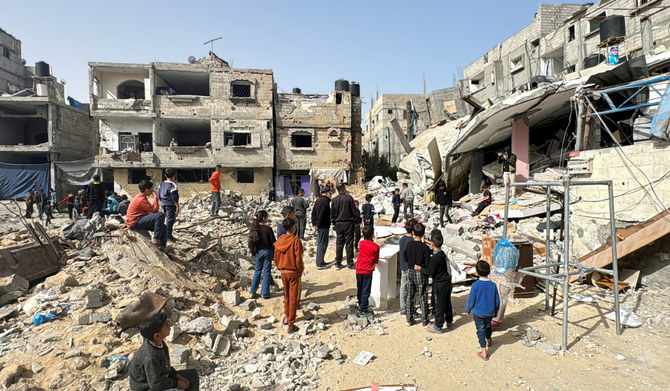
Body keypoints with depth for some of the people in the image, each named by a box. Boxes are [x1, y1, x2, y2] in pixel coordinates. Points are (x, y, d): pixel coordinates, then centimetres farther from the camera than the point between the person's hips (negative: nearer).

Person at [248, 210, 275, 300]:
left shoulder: (253, 228, -5)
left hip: (258, 252, 4)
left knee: (257, 271, 17)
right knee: (266, 272, 6)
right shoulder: (268, 229, -16)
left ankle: (252, 292, 20)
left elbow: (251, 242, 1)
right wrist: (275, 252, 3)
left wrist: (253, 253, 13)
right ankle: (265, 293, 12)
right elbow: (273, 242, -11)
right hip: (267, 251, -4)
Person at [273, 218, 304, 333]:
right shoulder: (296, 240, -17)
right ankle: (290, 325, 8)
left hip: (283, 272, 5)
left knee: (287, 296, 24)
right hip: (294, 272, -5)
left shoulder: (279, 240, 0)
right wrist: (300, 271, -4)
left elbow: (276, 257, 6)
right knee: (294, 299, 4)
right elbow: (298, 258, -18)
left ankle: (286, 317, 36)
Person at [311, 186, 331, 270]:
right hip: (323, 226, -9)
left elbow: (313, 213, 15)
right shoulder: (325, 201, -15)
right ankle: (320, 264, -2)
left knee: (320, 243, 17)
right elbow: (322, 214, -21)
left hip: (319, 226, 9)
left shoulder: (318, 200, 14)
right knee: (322, 244, -5)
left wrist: (314, 224, 13)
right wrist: (317, 225, -17)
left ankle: (320, 261, 26)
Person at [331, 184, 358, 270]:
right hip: (348, 223, -3)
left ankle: (338, 263, 14)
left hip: (338, 224, 3)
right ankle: (350, 263, 7)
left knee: (339, 243, 11)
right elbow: (354, 211, -8)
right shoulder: (349, 198, -10)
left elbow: (332, 214, 4)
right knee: (349, 243, 4)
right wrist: (358, 212, 12)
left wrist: (334, 223, 15)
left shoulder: (334, 200, 0)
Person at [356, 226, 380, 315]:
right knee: (366, 290, 1)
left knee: (359, 289, 17)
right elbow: (376, 260, -2)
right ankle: (364, 309, 3)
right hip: (367, 271, -4)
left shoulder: (361, 243, 0)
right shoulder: (375, 246, -10)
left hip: (359, 270, 4)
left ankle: (360, 305, 31)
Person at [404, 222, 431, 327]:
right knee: (423, 298, 8)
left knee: (410, 296, 14)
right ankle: (425, 321, 17)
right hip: (421, 274, -4)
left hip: (410, 272, 4)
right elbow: (428, 264, -15)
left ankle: (409, 319, 23)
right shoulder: (425, 247, -17)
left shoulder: (408, 245, -5)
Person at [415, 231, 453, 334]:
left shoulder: (435, 257, -23)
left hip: (439, 283, -9)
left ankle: (438, 327, 10)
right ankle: (449, 321, 36)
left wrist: (419, 268, -7)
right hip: (447, 281, 9)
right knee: (447, 302, 21)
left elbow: (430, 272, -20)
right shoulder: (443, 254, 4)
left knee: (439, 305, 1)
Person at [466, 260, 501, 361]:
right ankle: (488, 340, 54)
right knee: (488, 326, 28)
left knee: (481, 330, 7)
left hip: (478, 312, -4)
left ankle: (484, 353, 4)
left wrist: (468, 310, 3)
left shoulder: (475, 285, -20)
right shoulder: (493, 285, -10)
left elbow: (471, 300, -13)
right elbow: (497, 301, 0)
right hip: (490, 312, 4)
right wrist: (495, 312, 16)